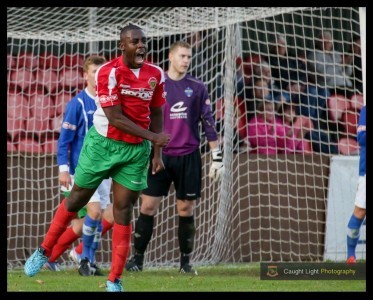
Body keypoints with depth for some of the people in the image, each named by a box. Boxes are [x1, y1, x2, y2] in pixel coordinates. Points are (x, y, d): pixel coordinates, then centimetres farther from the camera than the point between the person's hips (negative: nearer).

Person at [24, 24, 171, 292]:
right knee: (77, 199, 9)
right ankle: (44, 252, 28)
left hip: (136, 149, 3)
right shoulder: (108, 72, -18)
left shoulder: (156, 75, -2)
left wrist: (157, 154, 5)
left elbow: (156, 114, 9)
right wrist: (152, 137, -24)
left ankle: (115, 281, 4)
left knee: (123, 209, 0)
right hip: (103, 144, -3)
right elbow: (115, 118, -21)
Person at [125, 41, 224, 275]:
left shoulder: (197, 87, 4)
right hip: (160, 156, 0)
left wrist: (217, 157, 2)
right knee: (148, 206, -3)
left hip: (188, 157, 0)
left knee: (186, 209, 3)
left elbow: (209, 123, 5)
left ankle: (186, 262, 11)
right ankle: (138, 258, 5)